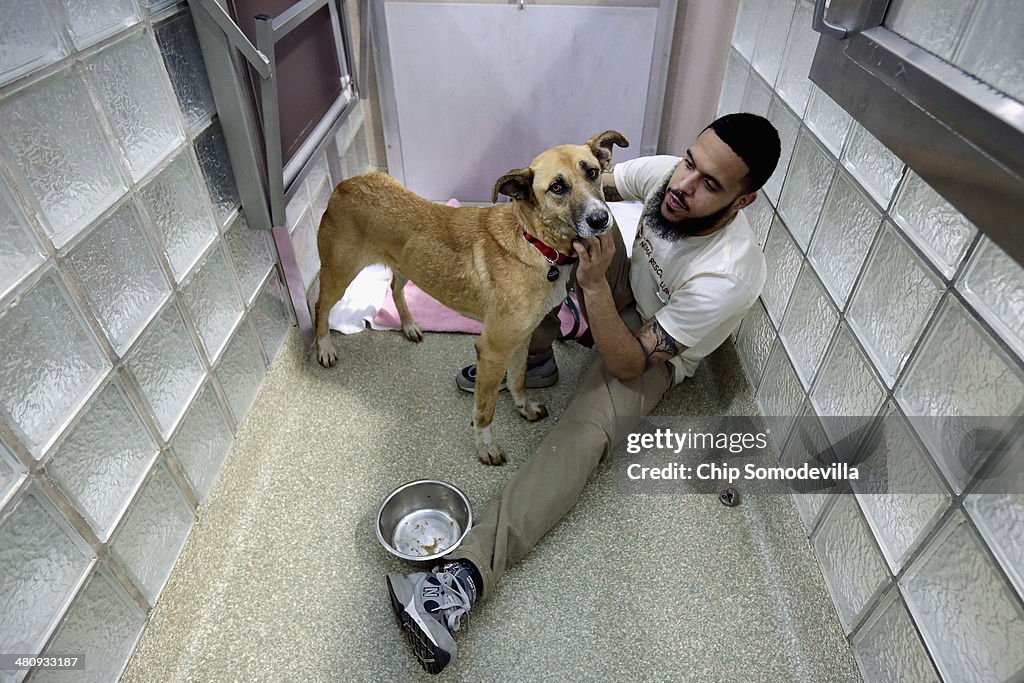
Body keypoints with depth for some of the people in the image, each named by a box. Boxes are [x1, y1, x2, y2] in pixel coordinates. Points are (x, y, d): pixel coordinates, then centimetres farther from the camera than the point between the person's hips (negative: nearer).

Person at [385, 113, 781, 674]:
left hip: (655, 350, -6)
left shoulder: (728, 278, -36)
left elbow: (628, 363, -32)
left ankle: (469, 575, -40)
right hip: (628, 290, 7)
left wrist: (593, 285, -41)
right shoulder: (665, 174, -21)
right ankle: (534, 357, -7)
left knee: (590, 425, -34)